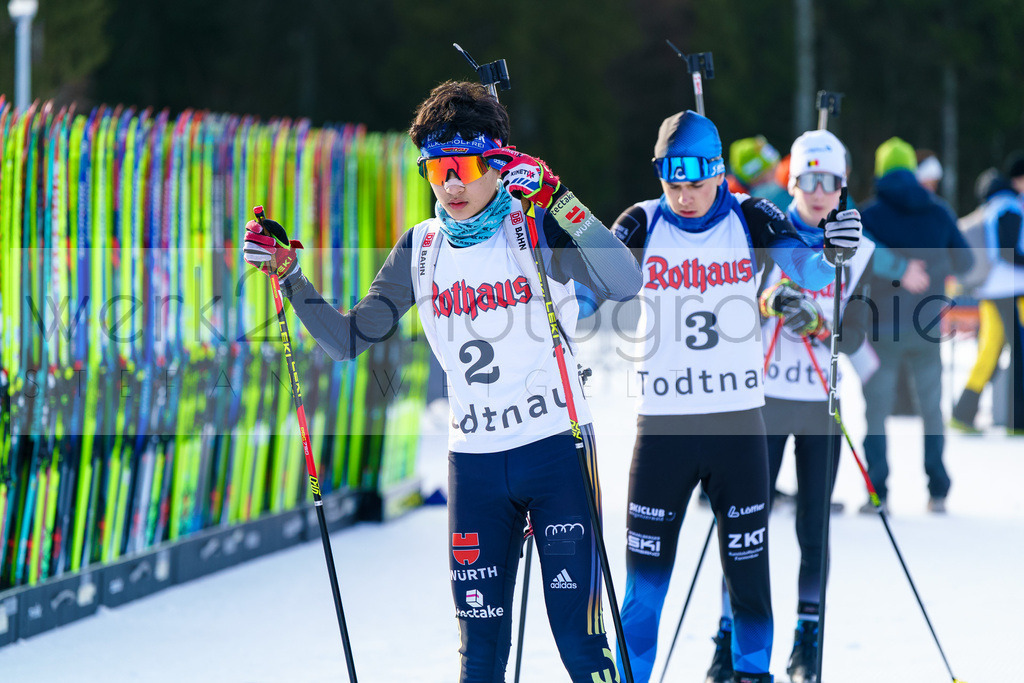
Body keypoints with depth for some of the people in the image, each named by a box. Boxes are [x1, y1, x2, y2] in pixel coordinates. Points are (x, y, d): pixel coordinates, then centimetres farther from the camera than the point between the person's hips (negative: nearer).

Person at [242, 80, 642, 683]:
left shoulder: (536, 231, -6)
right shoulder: (422, 249, 7)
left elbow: (625, 283, -22)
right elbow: (350, 339, 12)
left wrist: (557, 199, -28)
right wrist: (289, 277, 0)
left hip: (557, 448, -4)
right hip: (474, 458, 4)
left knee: (577, 633, -7)